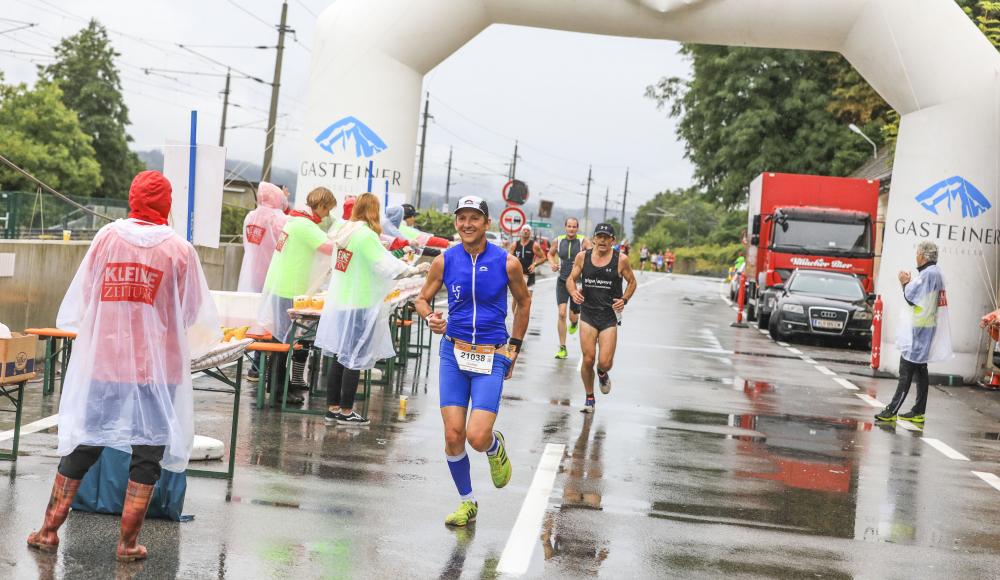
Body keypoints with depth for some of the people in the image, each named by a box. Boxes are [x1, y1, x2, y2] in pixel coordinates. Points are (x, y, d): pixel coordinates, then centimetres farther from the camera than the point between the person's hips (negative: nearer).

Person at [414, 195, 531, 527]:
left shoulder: (507, 263, -4)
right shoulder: (445, 261, -1)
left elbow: (524, 303, 11)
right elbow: (422, 299, 11)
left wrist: (514, 348, 10)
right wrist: (430, 318, -12)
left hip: (491, 358, -2)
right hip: (453, 353, 2)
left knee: (478, 438, -14)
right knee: (453, 436, -1)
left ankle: (496, 448, 24)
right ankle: (467, 503, 19)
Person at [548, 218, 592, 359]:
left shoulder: (583, 242, -8)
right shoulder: (558, 241, 0)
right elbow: (550, 253, 18)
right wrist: (552, 264, -1)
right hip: (562, 281, 1)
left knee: (573, 317, 7)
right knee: (562, 314, -13)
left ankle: (574, 323, 48)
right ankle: (562, 348, -6)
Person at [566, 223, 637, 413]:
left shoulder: (621, 260, -5)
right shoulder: (582, 257, 0)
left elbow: (632, 282, 9)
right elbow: (571, 279, 10)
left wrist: (624, 299, -7)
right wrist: (573, 292, -12)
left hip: (610, 316, -1)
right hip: (588, 313, 1)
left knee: (605, 363, -7)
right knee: (588, 360, -3)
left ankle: (602, 374, 32)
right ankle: (589, 399, 18)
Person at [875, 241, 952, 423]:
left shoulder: (928, 274, -18)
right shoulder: (935, 273, 15)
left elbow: (912, 297, -20)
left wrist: (906, 283, -2)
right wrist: (909, 283, 7)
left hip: (918, 331, -10)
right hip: (924, 331, 10)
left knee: (906, 372, -9)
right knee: (920, 370, 11)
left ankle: (892, 410, -8)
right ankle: (918, 412, 14)